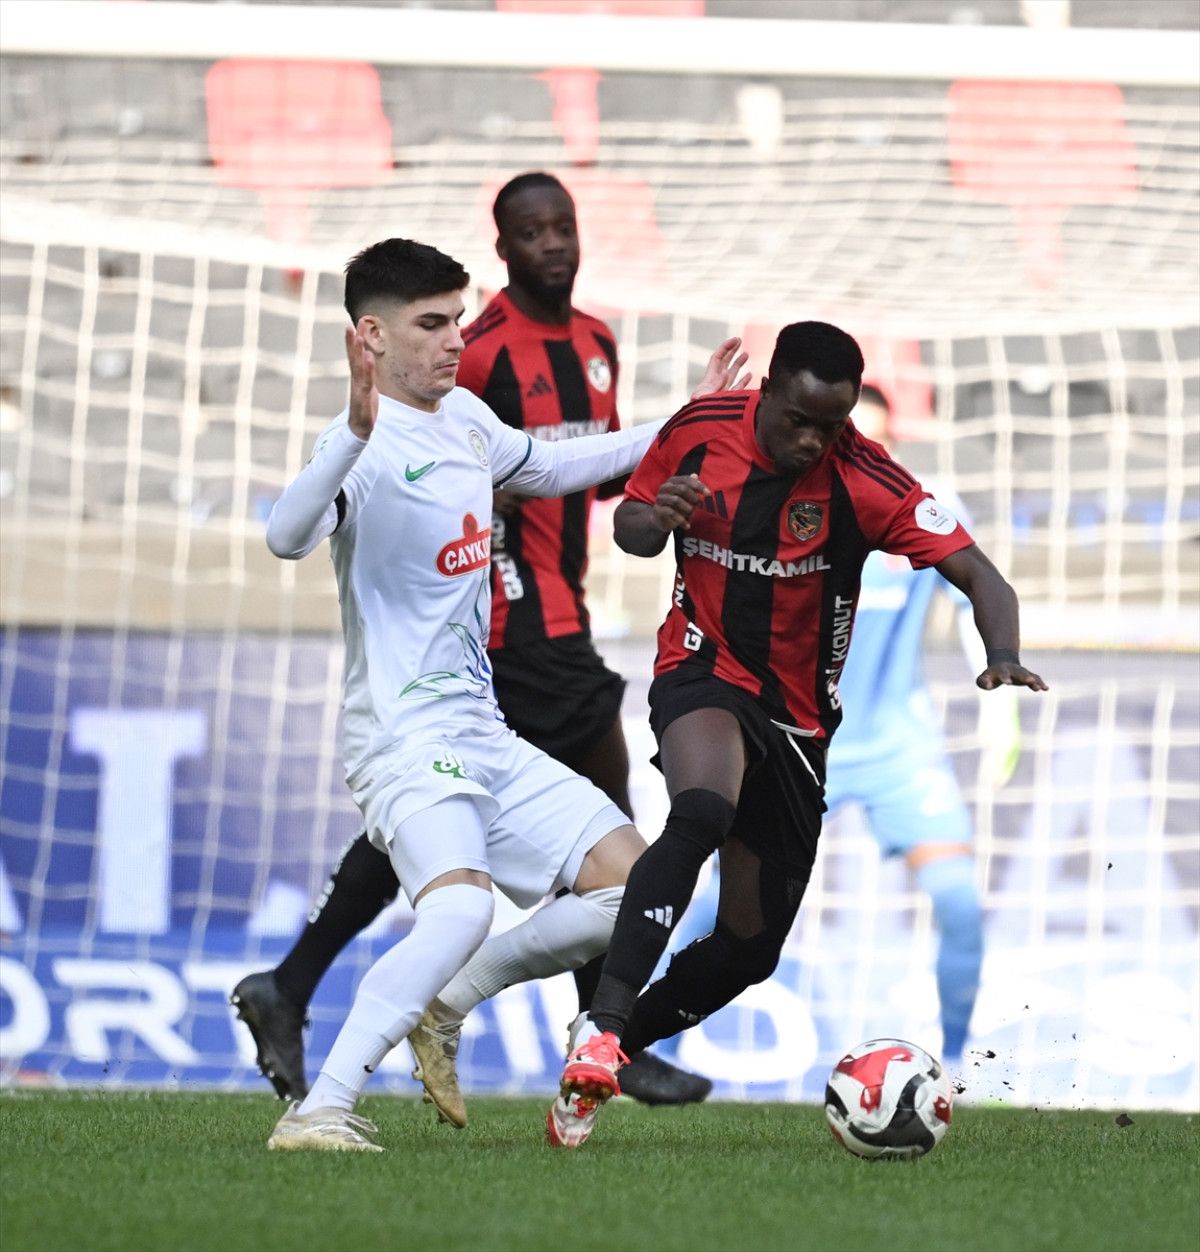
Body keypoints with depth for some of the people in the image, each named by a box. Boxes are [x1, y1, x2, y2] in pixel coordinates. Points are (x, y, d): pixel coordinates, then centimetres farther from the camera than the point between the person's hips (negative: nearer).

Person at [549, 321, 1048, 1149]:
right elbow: (632, 525, 7)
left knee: (752, 945, 5)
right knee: (703, 814, -36)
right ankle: (604, 1025, -40)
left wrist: (1004, 659, -39)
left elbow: (977, 574, -19)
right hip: (702, 672, -2)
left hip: (798, 719, 2)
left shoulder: (864, 478, -16)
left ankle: (618, 1046, 27)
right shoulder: (700, 430, -10)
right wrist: (652, 521, -18)